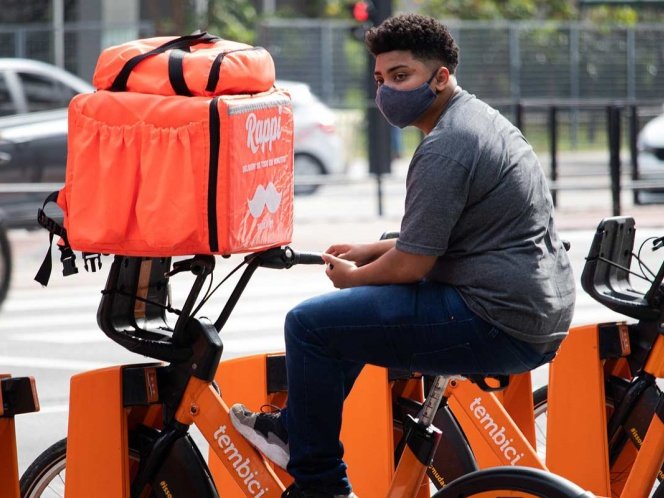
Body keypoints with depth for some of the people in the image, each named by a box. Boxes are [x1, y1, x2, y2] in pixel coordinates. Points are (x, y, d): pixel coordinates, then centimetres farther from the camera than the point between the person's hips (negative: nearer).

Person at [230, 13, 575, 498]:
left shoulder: (444, 148, -17)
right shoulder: (480, 118, 16)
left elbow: (411, 265, -17)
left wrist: (352, 277, 2)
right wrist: (369, 252, 19)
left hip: (499, 324, -11)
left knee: (310, 325, -9)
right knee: (363, 299, 30)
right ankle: (296, 429, 36)